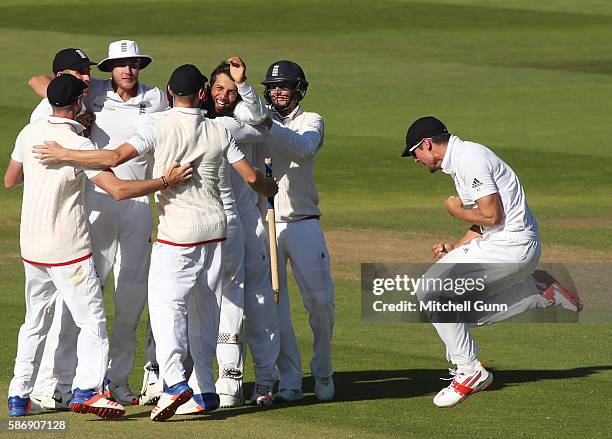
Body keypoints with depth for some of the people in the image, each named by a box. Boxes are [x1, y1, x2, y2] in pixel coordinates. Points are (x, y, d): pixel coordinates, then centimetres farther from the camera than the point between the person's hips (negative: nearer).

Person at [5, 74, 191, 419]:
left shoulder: (29, 134, 2)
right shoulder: (79, 145, -17)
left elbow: (10, 180, 16)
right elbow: (119, 189, -27)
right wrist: (166, 182, -20)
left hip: (32, 246, 6)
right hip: (68, 248, -6)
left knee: (35, 322, 16)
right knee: (92, 319, -1)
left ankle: (19, 397, 15)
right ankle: (86, 389, -17)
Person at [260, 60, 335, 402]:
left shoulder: (311, 121, 6)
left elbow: (303, 148, -17)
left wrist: (272, 126, -32)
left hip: (304, 224, -1)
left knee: (321, 300, -2)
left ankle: (323, 374, 16)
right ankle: (290, 380, 2)